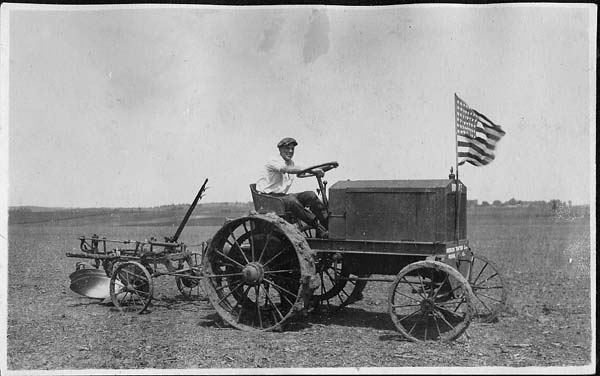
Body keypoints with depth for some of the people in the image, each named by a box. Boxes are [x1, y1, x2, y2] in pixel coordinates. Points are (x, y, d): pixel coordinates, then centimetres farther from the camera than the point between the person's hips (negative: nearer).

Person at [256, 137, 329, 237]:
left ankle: (327, 223, -15)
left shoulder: (291, 163, 17)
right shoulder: (274, 161, -13)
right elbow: (288, 169, -31)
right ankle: (319, 227, -34)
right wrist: (311, 170, -41)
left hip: (282, 195, 8)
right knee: (292, 201, -36)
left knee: (310, 195, -13)